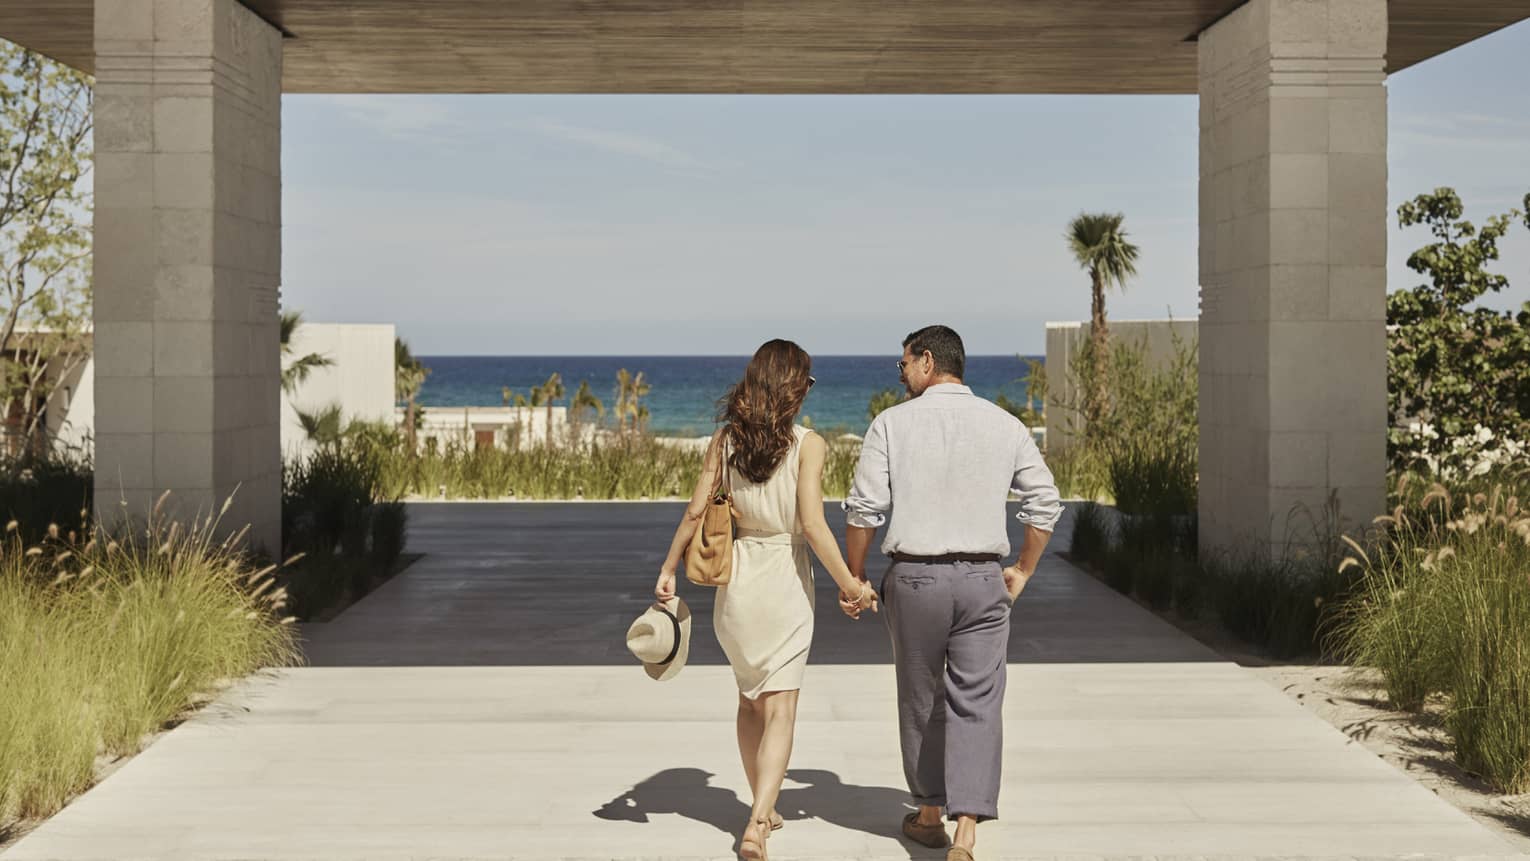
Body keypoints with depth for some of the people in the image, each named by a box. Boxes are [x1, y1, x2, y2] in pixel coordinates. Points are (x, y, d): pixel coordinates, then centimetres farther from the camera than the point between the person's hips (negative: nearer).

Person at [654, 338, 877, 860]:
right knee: (780, 709, -2)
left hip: (736, 577, 4)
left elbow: (696, 510, 0)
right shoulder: (808, 445, -11)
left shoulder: (725, 440, 0)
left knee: (750, 697, 21)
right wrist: (850, 585, -9)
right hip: (786, 580, -4)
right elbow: (813, 525, -17)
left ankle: (762, 810, 30)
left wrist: (668, 570, 10)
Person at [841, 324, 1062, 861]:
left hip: (914, 578, -1)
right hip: (983, 580, 1)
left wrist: (854, 577, 6)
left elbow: (864, 508, -5)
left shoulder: (893, 423, -2)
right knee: (976, 706, 0)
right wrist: (1023, 571, 17)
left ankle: (929, 815, 30)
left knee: (921, 701, 15)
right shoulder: (1005, 425, 4)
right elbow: (1045, 504, 6)